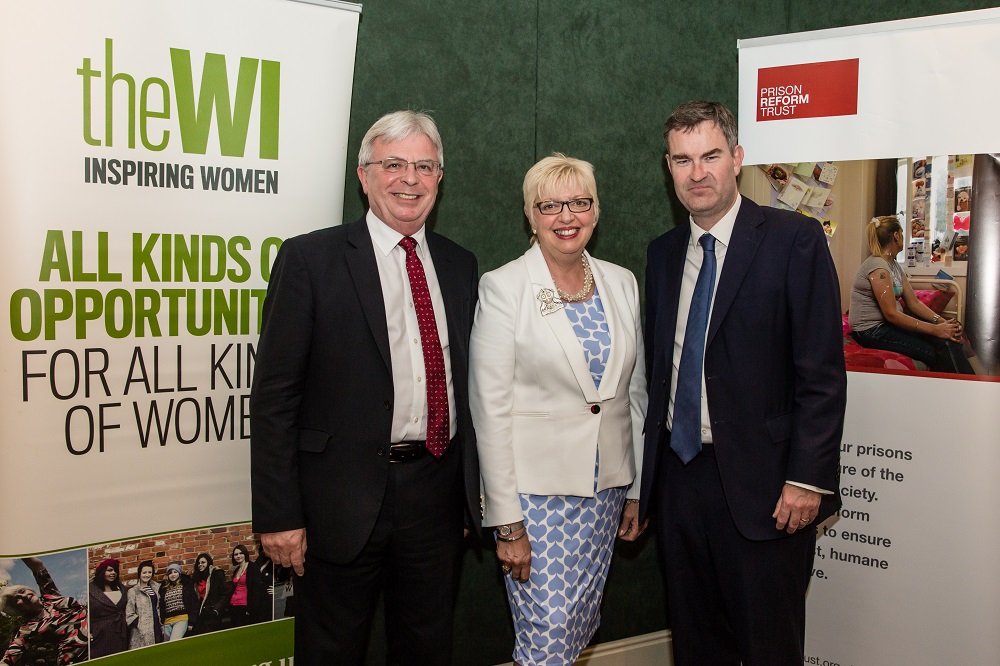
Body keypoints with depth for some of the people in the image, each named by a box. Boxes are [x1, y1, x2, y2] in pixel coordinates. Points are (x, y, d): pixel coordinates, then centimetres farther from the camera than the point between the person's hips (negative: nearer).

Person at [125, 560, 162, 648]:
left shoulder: (156, 587, 11)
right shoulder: (133, 591, -5)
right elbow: (129, 614, -9)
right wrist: (139, 624, -13)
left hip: (157, 627, 5)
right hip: (142, 632, -5)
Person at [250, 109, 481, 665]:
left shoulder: (460, 265, 8)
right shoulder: (309, 259, -7)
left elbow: (468, 383, 12)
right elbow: (274, 395, -10)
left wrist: (476, 488, 11)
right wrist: (278, 514, -13)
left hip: (437, 490, 4)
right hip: (346, 496, -4)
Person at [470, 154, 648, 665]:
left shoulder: (622, 283, 7)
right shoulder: (502, 288, -8)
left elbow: (635, 393, 13)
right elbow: (491, 411, -10)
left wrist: (637, 489, 11)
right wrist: (507, 521, -12)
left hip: (605, 489, 5)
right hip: (535, 490, -5)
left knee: (582, 624, 13)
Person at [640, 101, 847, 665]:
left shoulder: (795, 239, -8)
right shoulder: (663, 253, 10)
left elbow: (823, 372, -12)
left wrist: (808, 479, -17)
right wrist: (650, 466, 9)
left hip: (759, 481, -5)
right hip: (678, 473, 5)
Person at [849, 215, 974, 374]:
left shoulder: (894, 266, 14)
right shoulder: (877, 266, -16)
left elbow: (914, 303, 11)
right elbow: (891, 314, -20)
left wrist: (942, 321, -6)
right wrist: (935, 329, -20)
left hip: (888, 325, 9)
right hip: (872, 332, -8)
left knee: (948, 340, -12)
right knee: (939, 355, -20)